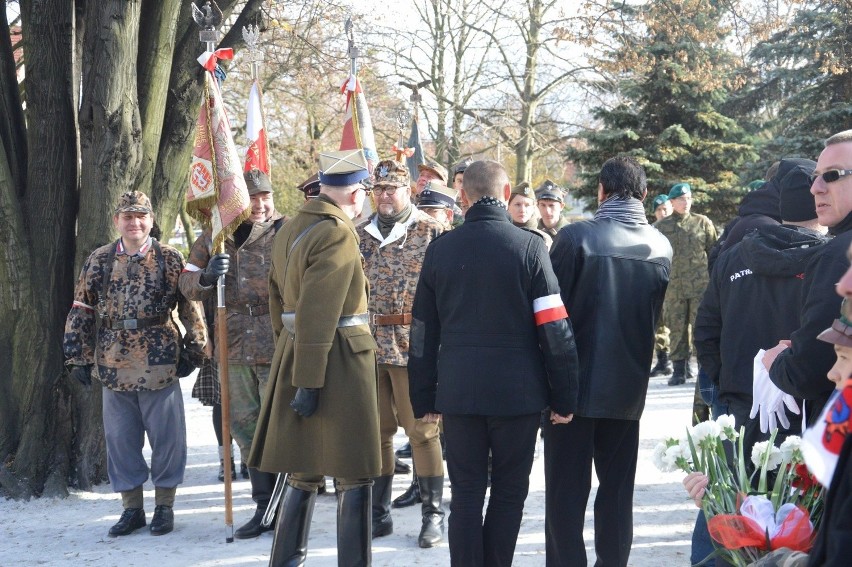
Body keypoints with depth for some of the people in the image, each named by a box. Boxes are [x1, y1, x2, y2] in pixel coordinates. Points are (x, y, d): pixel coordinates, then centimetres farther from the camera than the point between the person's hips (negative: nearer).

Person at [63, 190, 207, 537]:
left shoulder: (170, 260, -1)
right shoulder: (98, 262, 5)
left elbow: (190, 307, 3)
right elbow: (81, 312, 8)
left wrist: (193, 350, 0)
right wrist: (78, 357, 5)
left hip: (160, 367, -2)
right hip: (113, 367, 2)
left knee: (166, 437, 4)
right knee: (120, 438, 8)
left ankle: (164, 506, 18)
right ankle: (131, 508, 20)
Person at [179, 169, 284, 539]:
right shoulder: (215, 237, 9)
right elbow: (187, 284, 10)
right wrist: (206, 276, -12)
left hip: (277, 347, -5)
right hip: (234, 347, 5)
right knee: (245, 427, 12)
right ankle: (264, 506, 24)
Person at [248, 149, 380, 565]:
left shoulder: (289, 229, 12)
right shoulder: (337, 235, -16)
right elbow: (318, 314, -21)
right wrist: (310, 381, -21)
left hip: (292, 356, 9)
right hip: (340, 360, -9)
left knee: (304, 470, 15)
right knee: (353, 475, 0)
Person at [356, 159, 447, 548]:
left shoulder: (430, 231, -3)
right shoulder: (361, 234, 11)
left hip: (414, 344, -5)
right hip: (368, 344, 5)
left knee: (423, 431, 0)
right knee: (376, 430, 10)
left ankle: (433, 514, 9)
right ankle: (379, 513, 19)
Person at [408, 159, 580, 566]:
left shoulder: (440, 249, 2)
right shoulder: (529, 247, -6)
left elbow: (423, 331, 7)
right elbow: (555, 330, -8)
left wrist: (423, 399, 14)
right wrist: (563, 398, -1)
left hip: (458, 392, 2)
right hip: (518, 393, -2)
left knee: (466, 495, 9)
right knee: (508, 494, 10)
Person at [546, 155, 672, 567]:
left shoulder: (576, 237, -14)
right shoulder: (661, 247, -1)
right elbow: (657, 317, 9)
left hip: (575, 383, -4)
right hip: (628, 388, 4)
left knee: (566, 491, 4)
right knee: (617, 490, 14)